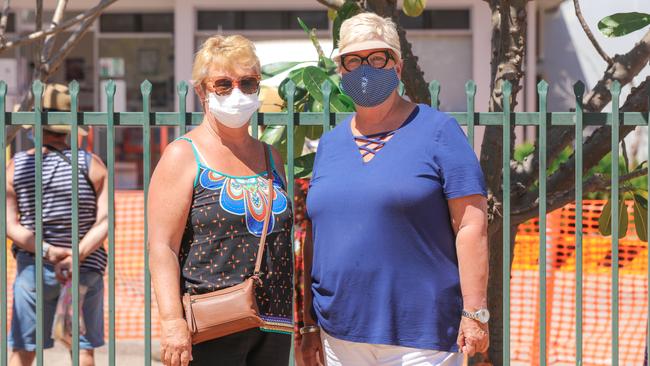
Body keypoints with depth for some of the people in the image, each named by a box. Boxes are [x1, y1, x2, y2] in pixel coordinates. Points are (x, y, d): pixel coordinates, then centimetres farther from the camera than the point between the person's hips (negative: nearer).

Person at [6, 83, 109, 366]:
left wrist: (48, 252, -14)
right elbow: (105, 221, -13)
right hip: (86, 269, -1)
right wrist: (77, 255, -20)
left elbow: (10, 225, -7)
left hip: (33, 270, 1)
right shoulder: (91, 164, -4)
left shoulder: (16, 167, -2)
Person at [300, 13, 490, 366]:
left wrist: (474, 312, -13)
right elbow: (316, 237, 14)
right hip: (341, 333, 5)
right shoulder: (330, 143, 13)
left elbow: (471, 226, -8)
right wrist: (310, 324, 12)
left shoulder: (436, 130, -2)